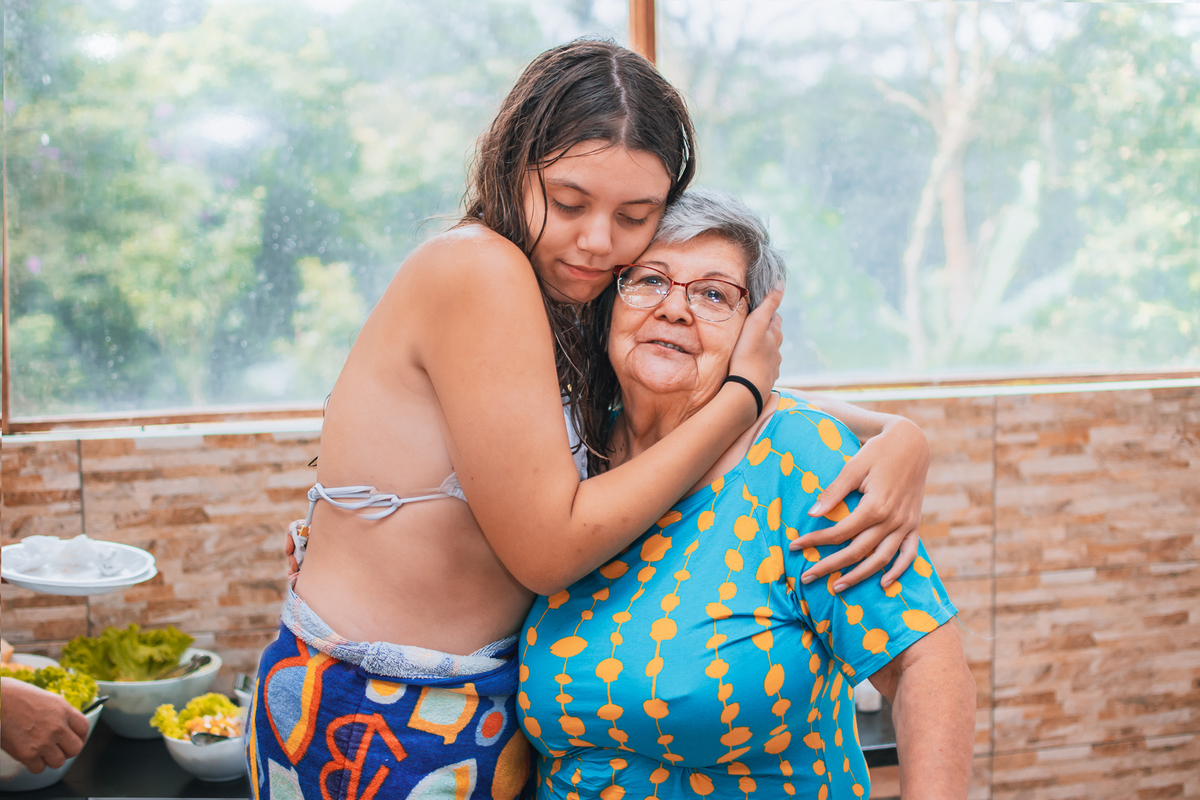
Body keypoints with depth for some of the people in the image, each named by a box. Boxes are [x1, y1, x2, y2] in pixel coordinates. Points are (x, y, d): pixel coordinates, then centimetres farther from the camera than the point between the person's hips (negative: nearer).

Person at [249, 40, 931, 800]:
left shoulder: (584, 309, 3)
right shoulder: (477, 270, -21)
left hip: (494, 698, 8)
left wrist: (899, 438, -11)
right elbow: (549, 547, -22)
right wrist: (744, 394, -17)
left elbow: (776, 404, 10)